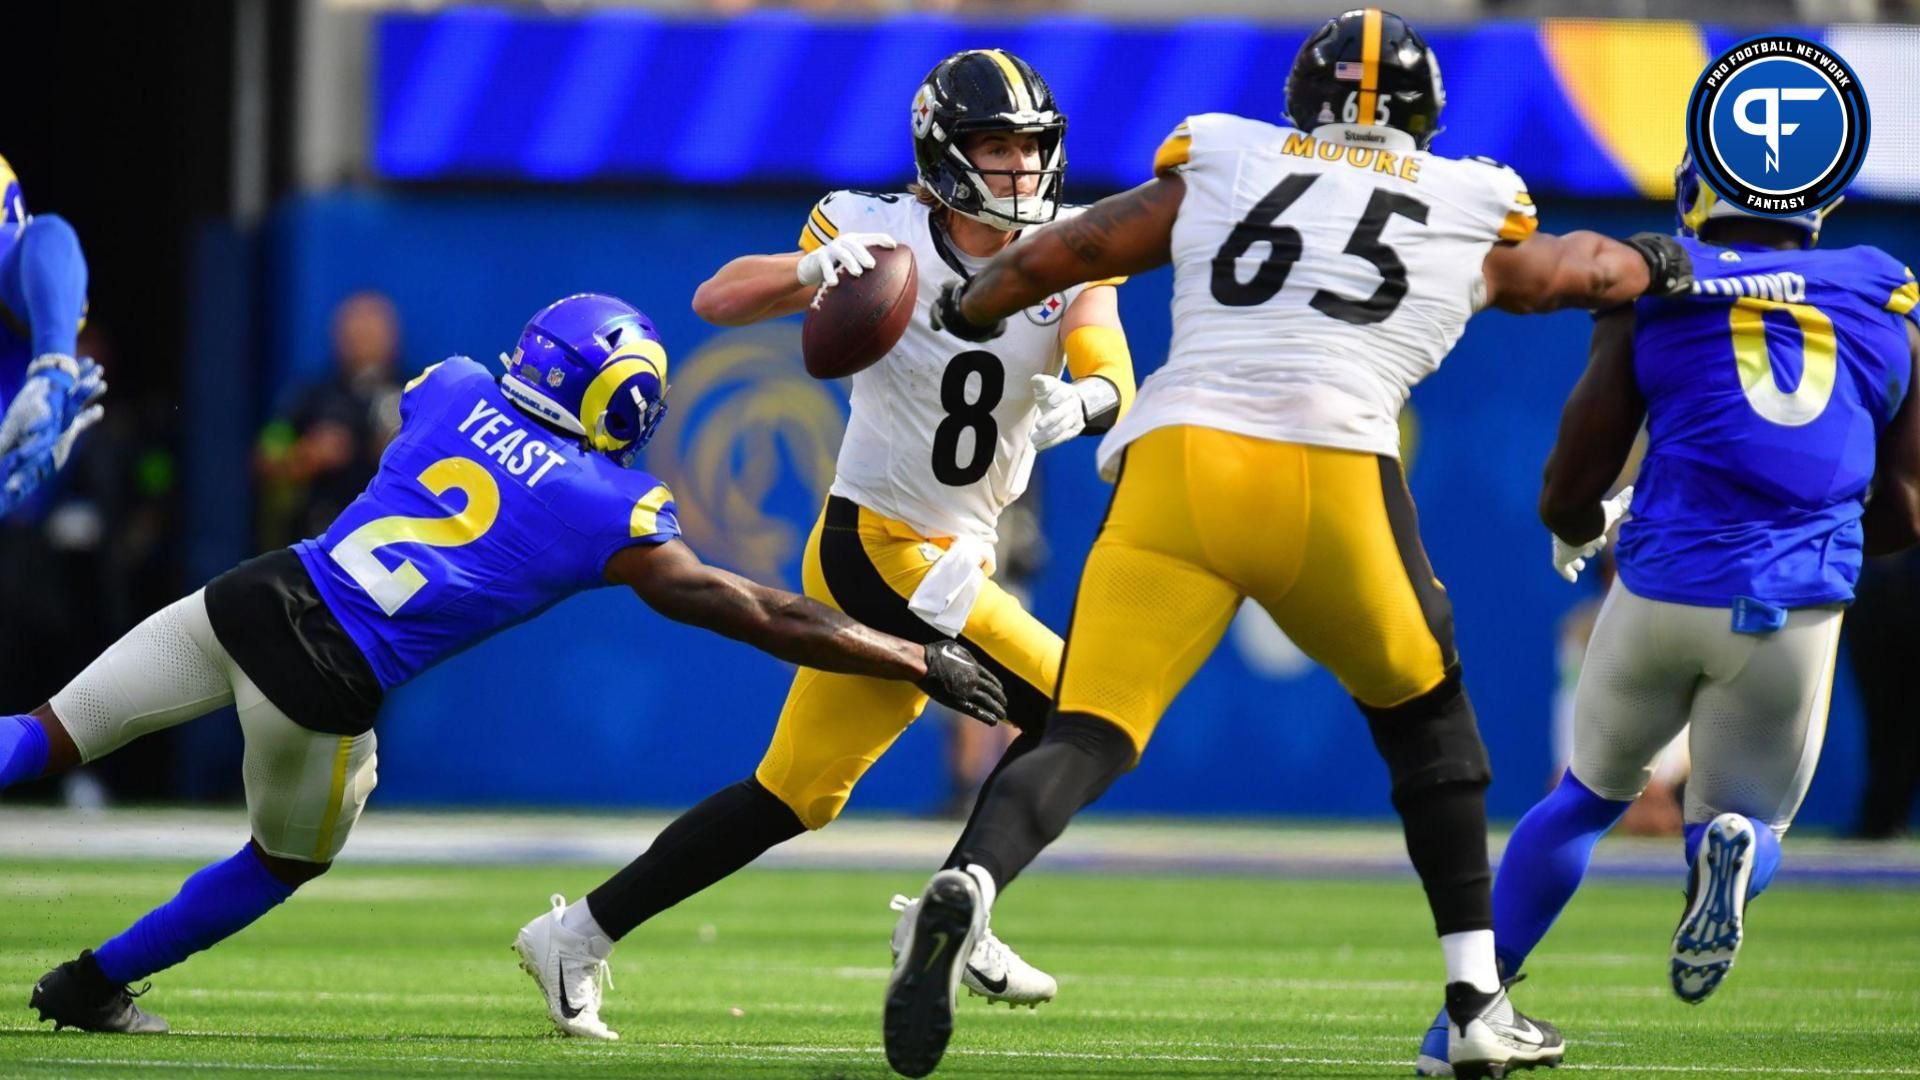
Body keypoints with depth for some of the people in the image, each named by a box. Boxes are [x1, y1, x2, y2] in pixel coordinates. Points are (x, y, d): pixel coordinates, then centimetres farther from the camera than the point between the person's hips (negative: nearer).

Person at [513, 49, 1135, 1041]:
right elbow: (716, 300, -17)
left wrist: (1082, 400, -37)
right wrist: (815, 267, -36)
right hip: (875, 548, -6)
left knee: (797, 794, 11)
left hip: (954, 558, 6)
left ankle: (583, 932, 19)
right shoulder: (884, 238, -11)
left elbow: (1113, 381, -14)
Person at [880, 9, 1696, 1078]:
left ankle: (966, 887, -35)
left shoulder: (1220, 171, 20)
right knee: (1425, 712, 25)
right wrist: (1656, 262, 64)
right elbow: (1584, 269, 41)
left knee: (1088, 739, -4)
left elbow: (1049, 258, 21)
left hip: (1176, 465, 0)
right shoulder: (1472, 218, 21)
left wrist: (967, 309, 42)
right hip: (1334, 477, 0)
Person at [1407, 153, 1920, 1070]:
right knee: (1752, 818, 19)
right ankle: (1732, 847, -18)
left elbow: (1567, 496, 6)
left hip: (1664, 590, 0)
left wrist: (1582, 530, 30)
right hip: (1798, 615, 0)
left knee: (1590, 795, 24)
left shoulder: (1655, 293, 5)